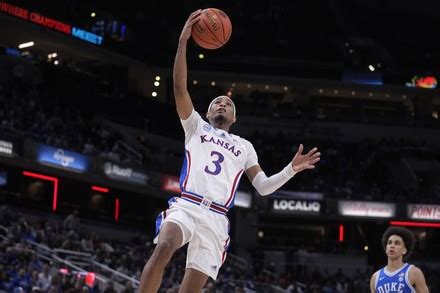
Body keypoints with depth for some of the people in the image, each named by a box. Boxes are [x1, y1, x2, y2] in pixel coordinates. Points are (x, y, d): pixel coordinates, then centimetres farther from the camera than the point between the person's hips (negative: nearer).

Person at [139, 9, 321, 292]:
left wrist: (292, 169, 4)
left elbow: (263, 186, 21)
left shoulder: (244, 146, 28)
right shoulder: (196, 127, 21)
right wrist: (183, 41, -3)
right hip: (186, 206, -2)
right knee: (164, 247, -34)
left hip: (216, 218, 2)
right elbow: (180, 87, 7)